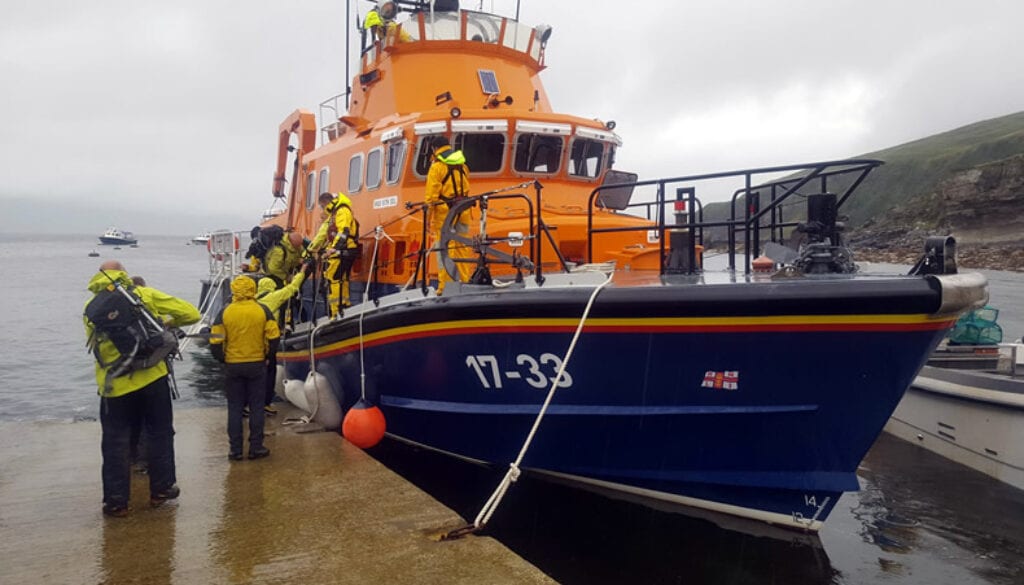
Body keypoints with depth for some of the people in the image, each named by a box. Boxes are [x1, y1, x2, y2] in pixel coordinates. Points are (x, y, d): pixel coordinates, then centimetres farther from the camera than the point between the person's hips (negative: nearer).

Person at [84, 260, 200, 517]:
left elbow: (96, 344, 9)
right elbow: (191, 314, -2)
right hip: (152, 378, -1)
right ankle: (161, 489, 25)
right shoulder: (144, 294, -1)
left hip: (114, 385, 1)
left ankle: (116, 501, 14)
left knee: (115, 442, 11)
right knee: (159, 434, 15)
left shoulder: (91, 309, 5)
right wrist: (167, 321, 18)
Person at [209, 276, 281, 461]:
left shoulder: (225, 313, -5)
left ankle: (235, 449, 12)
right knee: (256, 407, 8)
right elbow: (274, 337, -7)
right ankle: (256, 447, 11)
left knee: (235, 408, 9)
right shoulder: (263, 311, -5)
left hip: (233, 366, 0)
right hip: (257, 365, 0)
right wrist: (266, 355, 9)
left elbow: (215, 343, -6)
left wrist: (223, 359, 10)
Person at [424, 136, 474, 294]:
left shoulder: (437, 166, -7)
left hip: (443, 212, -5)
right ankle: (467, 282, 14)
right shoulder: (462, 165, 10)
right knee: (464, 248, 11)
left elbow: (431, 195, -10)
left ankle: (445, 286, -5)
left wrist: (429, 218, -7)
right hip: (462, 213, 5)